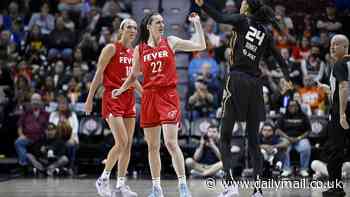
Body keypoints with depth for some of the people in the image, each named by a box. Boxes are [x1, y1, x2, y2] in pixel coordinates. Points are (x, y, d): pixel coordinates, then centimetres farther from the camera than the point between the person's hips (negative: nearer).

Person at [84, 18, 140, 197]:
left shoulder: (133, 52, 14)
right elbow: (98, 74, -8)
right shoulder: (111, 48, -6)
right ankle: (103, 179, -1)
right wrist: (90, 98, -12)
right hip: (112, 97, -7)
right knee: (121, 142, -15)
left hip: (129, 98, 7)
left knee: (128, 144, 3)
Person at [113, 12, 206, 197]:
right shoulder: (139, 49, 7)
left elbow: (200, 46, -1)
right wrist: (121, 89, 7)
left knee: (171, 143, -14)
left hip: (168, 95, -3)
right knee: (152, 146, 7)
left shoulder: (170, 42, 3)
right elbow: (134, 75, 16)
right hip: (149, 97, 3)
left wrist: (197, 24, -4)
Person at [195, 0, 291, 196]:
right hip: (255, 84, 4)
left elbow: (220, 18, -19)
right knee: (254, 140, 7)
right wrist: (287, 78, 30)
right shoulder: (266, 32, 11)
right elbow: (279, 58, 15)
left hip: (237, 80, -4)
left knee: (225, 137, 0)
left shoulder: (243, 20, 0)